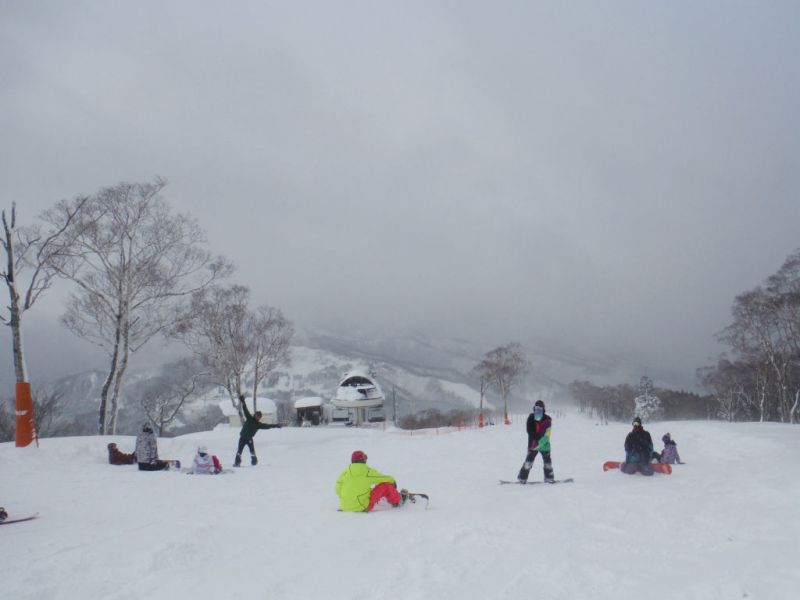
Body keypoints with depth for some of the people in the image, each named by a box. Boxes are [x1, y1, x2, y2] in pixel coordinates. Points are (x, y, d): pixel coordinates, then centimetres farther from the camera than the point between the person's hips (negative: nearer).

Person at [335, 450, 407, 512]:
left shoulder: (345, 473, 1)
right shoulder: (368, 472, -7)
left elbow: (338, 490, 5)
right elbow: (387, 479, 5)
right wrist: (392, 481, 29)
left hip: (345, 508, 5)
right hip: (363, 507, -5)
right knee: (385, 485, 5)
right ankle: (398, 501, 24)